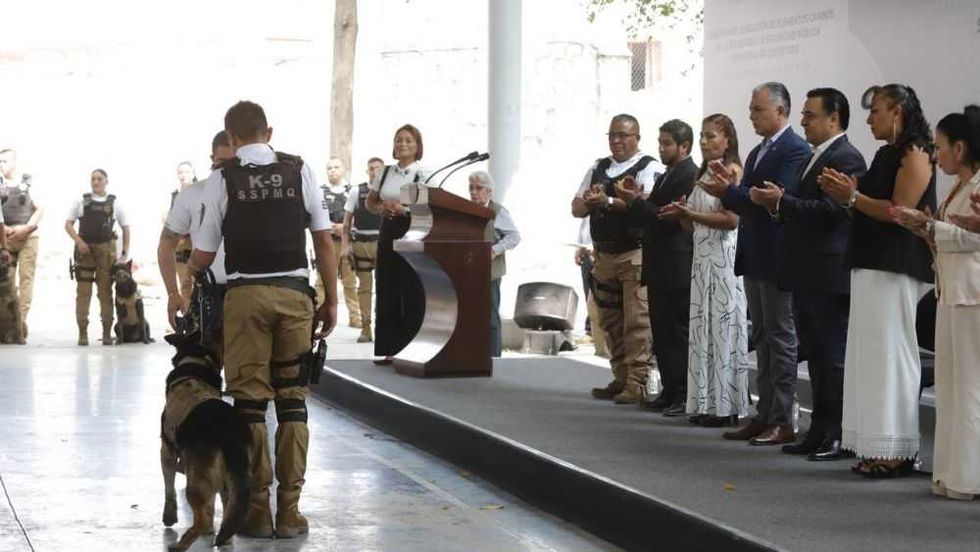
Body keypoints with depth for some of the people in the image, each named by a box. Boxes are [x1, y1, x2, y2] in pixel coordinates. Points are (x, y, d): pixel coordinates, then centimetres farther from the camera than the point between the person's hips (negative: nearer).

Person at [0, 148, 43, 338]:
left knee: (26, 276, -9)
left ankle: (22, 317, -15)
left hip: (28, 236, -2)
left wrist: (25, 228, -8)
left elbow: (40, 209, 3)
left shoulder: (29, 183, 2)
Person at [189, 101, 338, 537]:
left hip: (246, 293, -1)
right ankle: (290, 509, 7)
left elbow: (203, 256, 2)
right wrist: (331, 301, 11)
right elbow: (324, 240, 3)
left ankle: (257, 509, 7)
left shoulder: (222, 178, 0)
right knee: (293, 399, 7)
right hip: (294, 292, 1)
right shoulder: (299, 170, 4)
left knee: (250, 400, 5)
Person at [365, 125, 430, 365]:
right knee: (387, 293, 6)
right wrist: (381, 209, -4)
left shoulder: (423, 175, -3)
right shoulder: (385, 172, 11)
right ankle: (386, 349, 12)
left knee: (412, 294, -4)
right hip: (388, 234, 5)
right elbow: (370, 201, 18)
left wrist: (404, 210, -23)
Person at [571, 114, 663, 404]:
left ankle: (637, 383, -11)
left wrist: (607, 201, -27)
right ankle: (620, 379, 20)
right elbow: (576, 208, 12)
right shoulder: (598, 168, 17)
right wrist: (590, 202, -10)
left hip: (635, 254, -7)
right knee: (611, 323, 11)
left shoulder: (649, 168, -4)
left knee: (636, 322, -11)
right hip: (604, 254, 7)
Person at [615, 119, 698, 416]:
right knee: (662, 333, 12)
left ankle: (685, 396, -3)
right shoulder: (667, 175, 17)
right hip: (660, 269, 10)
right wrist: (633, 201, 5)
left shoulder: (688, 175, -13)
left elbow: (671, 218, -20)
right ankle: (670, 392, 18)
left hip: (676, 268, -10)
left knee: (677, 333, -7)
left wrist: (636, 201, -15)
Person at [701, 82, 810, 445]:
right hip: (754, 258, 10)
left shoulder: (795, 151, -13)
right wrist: (730, 188, -1)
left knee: (781, 339, -4)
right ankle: (765, 416, 18)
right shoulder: (757, 152, 17)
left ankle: (783, 421, -1)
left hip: (776, 259, -9)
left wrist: (731, 192, -22)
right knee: (762, 339, 12)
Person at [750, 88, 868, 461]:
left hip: (829, 276, -10)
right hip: (807, 276, 10)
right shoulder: (815, 158, 19)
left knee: (834, 357, -5)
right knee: (817, 357, 13)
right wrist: (774, 203, 3)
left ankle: (841, 436, -1)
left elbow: (831, 210, -23)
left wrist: (781, 201, -19)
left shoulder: (846, 158, -12)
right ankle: (820, 432, 19)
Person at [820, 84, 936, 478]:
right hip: (871, 265, 9)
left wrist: (853, 196, -14)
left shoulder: (914, 153, -9)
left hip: (895, 270, -9)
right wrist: (845, 196, 6)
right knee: (872, 354, 7)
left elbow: (900, 211, -18)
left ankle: (895, 451, -5)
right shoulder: (887, 154, 18)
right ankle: (877, 447, 10)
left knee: (889, 353, -9)